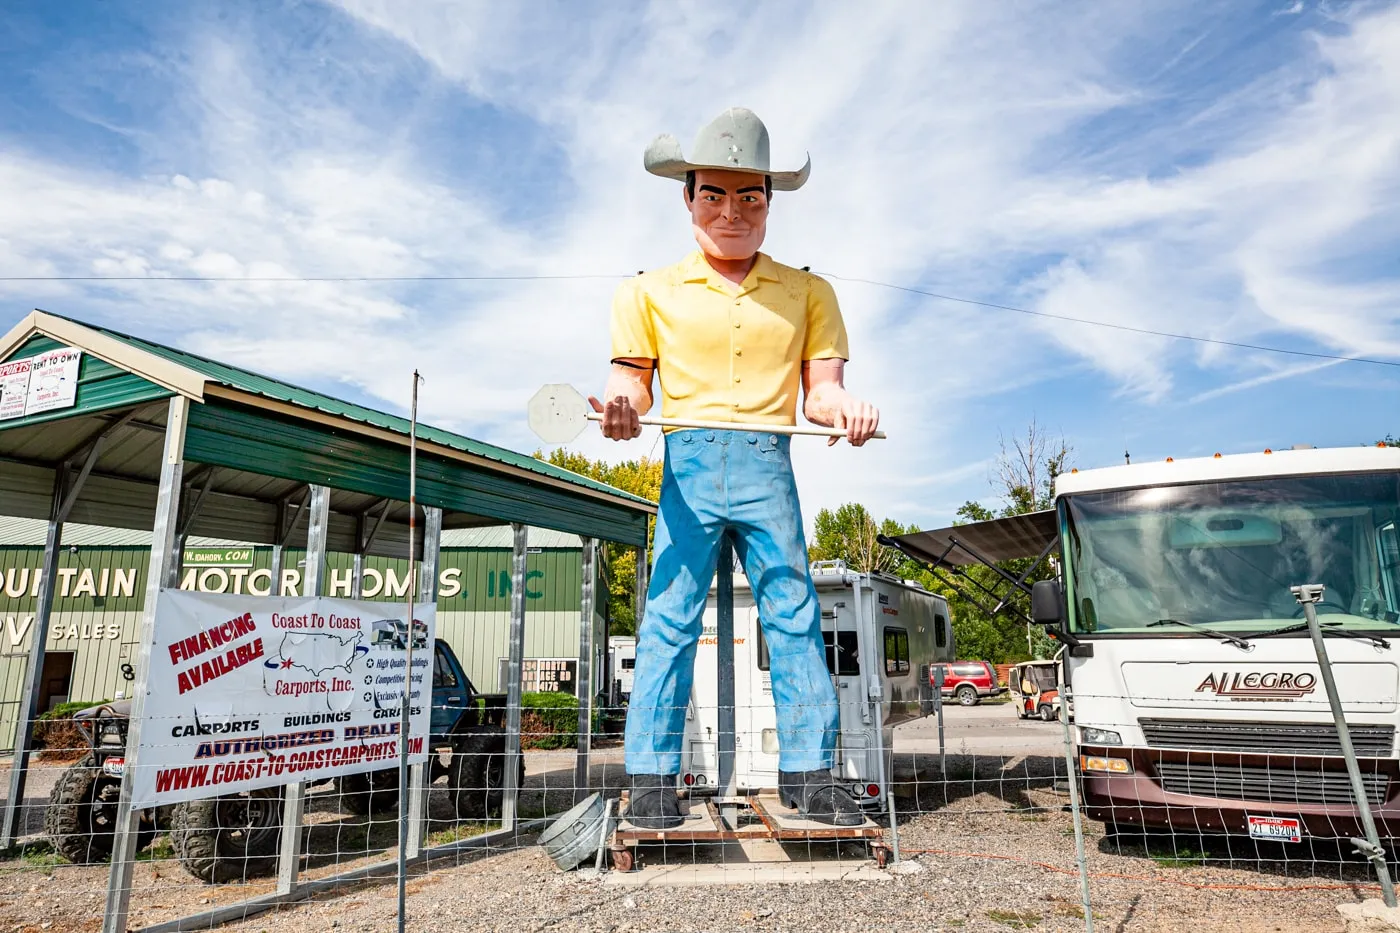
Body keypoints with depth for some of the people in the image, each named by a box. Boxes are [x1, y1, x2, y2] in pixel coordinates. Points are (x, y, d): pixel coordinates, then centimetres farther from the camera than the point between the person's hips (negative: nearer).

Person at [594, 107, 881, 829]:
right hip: (688, 463, -1)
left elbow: (819, 389, 8)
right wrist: (620, 408, -15)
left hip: (768, 464, 1)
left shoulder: (808, 292, 15)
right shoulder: (651, 291, 13)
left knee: (794, 614, -1)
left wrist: (842, 407, -15)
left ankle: (808, 773, 9)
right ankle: (651, 778, 4)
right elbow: (634, 383, 8)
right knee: (669, 618, -3)